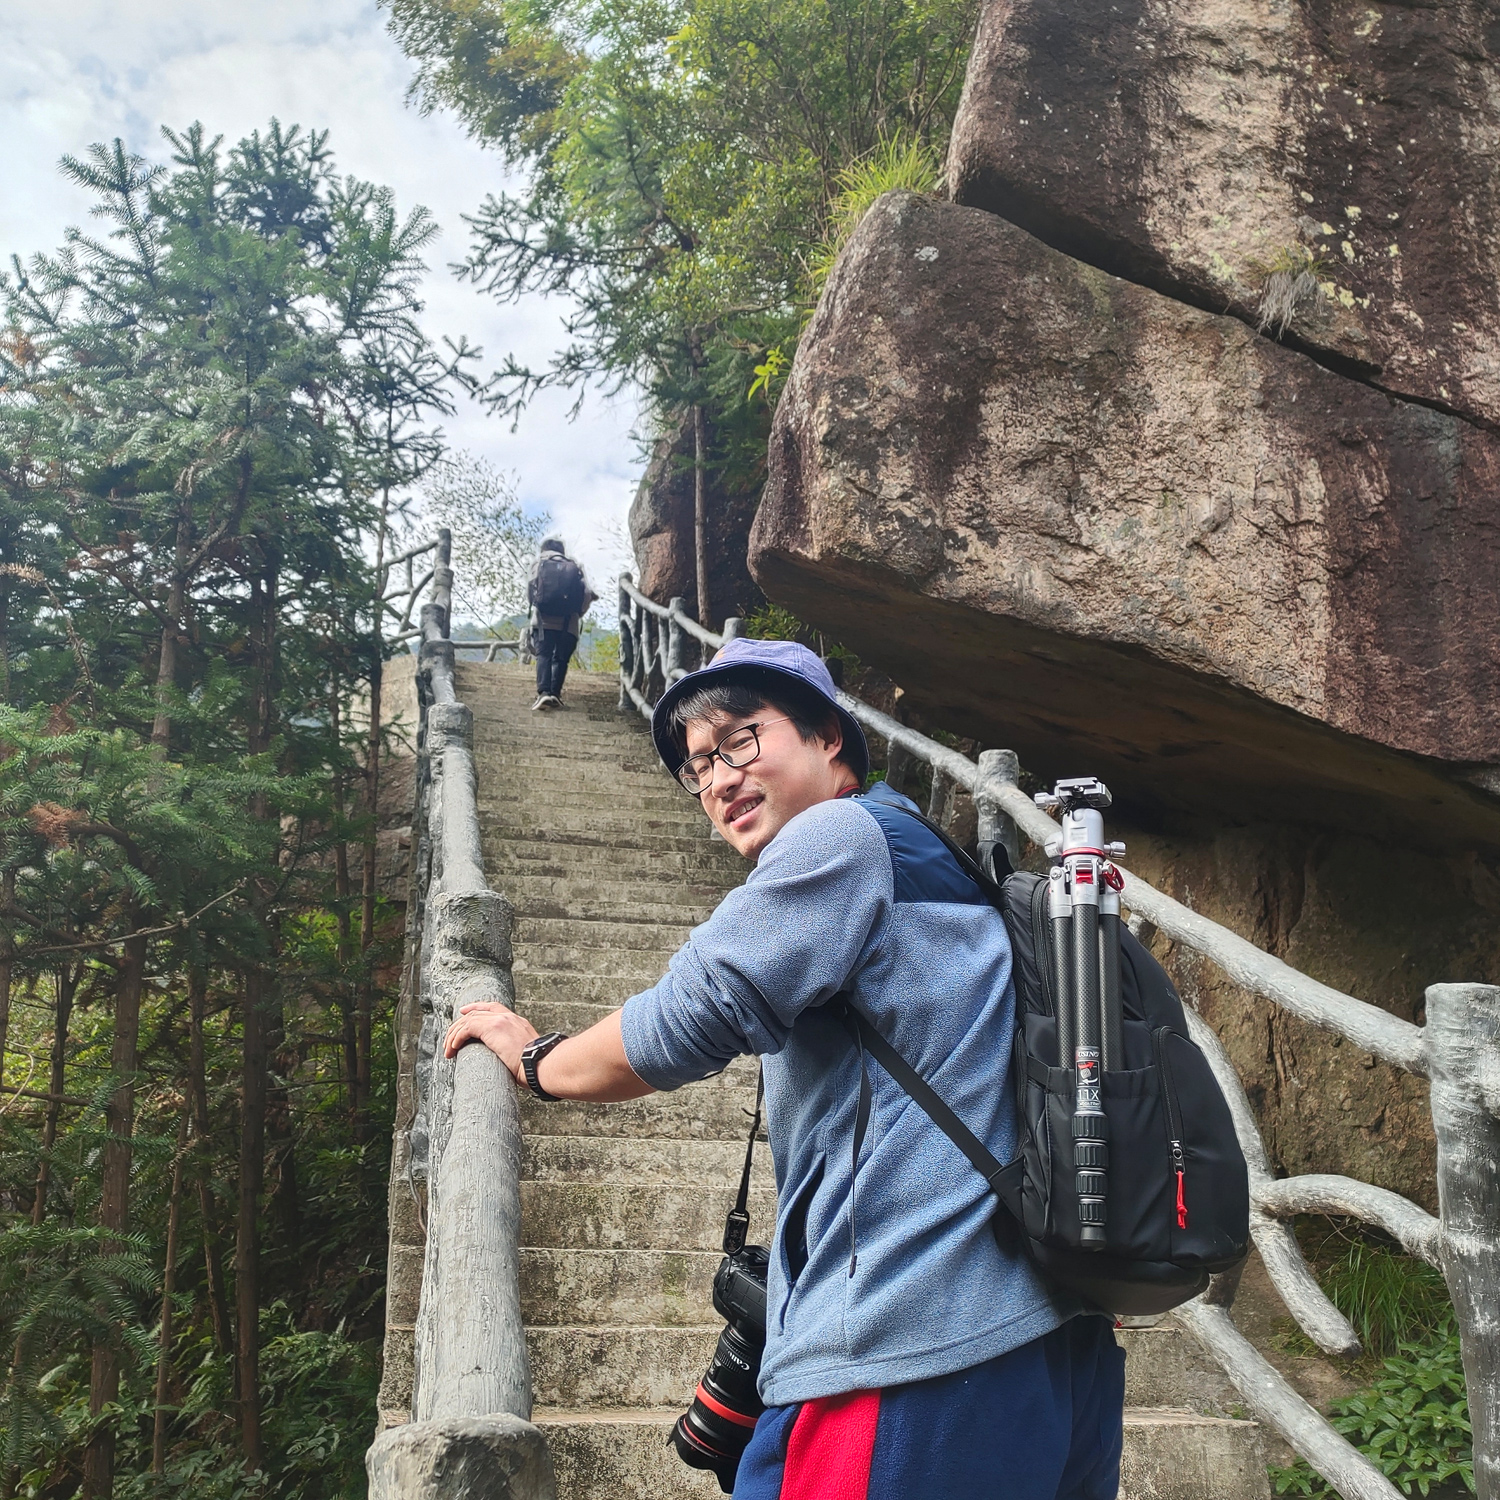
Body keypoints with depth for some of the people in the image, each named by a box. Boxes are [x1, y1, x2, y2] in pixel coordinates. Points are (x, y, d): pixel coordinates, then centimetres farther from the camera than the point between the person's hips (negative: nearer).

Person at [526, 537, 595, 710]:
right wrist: (578, 614, 18)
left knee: (543, 656, -6)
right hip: (569, 623, 1)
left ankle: (544, 692, -25)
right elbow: (586, 594, 4)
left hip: (543, 621, -1)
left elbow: (530, 591, 6)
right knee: (561, 659, 9)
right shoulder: (575, 568, 14)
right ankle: (555, 693, -4)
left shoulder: (540, 565, 11)